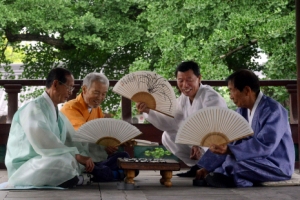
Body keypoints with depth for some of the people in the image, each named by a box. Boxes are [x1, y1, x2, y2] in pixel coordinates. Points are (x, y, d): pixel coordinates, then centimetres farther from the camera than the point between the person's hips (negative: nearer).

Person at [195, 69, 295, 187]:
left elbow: (264, 145, -28)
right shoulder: (243, 111, 9)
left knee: (232, 163, -29)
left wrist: (229, 150, -38)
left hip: (278, 166, -8)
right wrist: (207, 167, -5)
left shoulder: (273, 111, -17)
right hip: (255, 161, 8)